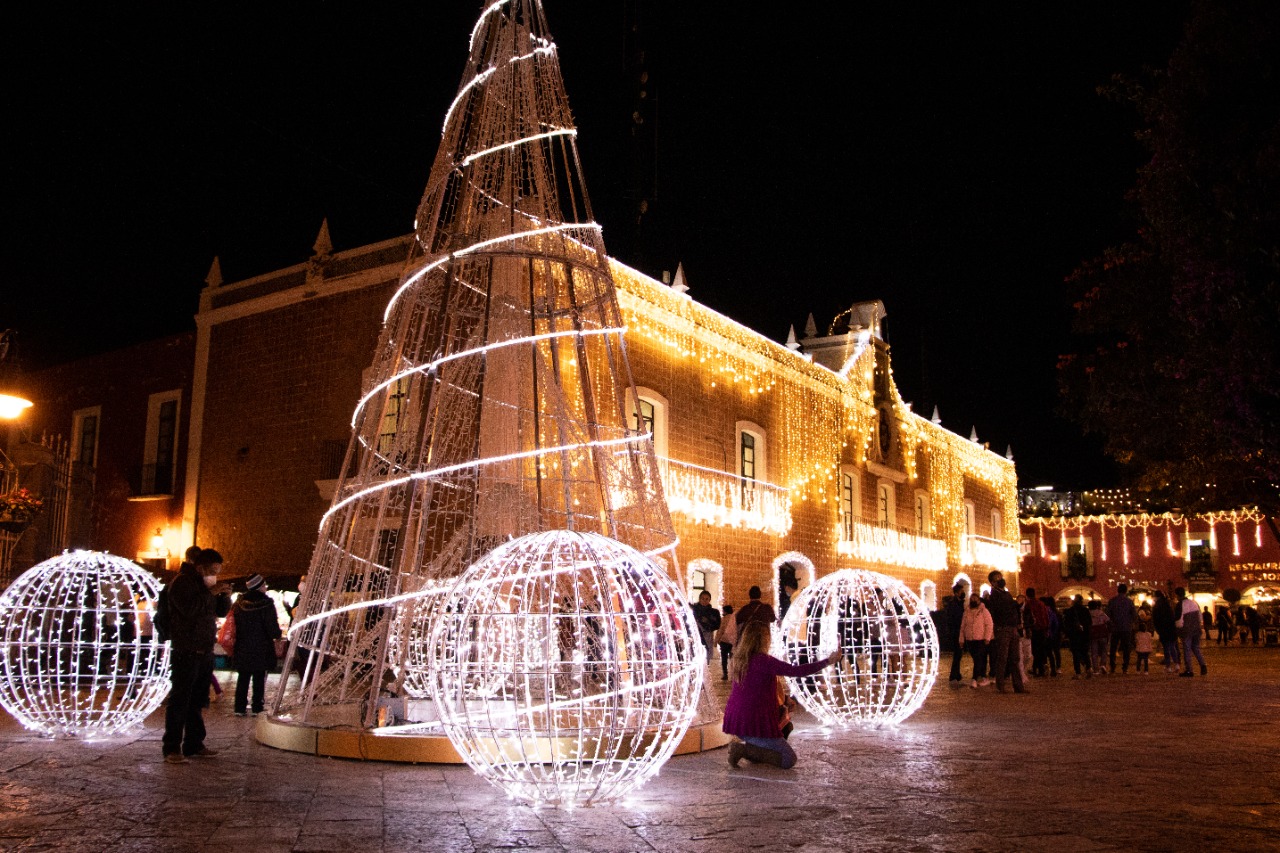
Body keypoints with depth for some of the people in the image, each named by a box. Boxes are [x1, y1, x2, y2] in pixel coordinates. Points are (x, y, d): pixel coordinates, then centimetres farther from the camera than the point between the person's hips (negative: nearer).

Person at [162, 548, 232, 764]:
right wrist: (210, 593, -20)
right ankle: (172, 748, -2)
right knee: (179, 700, -6)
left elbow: (221, 612, 19)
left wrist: (225, 596, 1)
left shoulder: (206, 585, 17)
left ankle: (194, 744, 19)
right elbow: (188, 608, -25)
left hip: (205, 652, 9)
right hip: (186, 652, -9)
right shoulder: (182, 582, -10)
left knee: (198, 701, 12)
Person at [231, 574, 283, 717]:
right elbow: (273, 628, -16)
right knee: (259, 680, 6)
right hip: (261, 650, -4)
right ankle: (257, 708, 8)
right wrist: (278, 635, 5)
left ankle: (240, 707, 13)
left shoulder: (240, 603, 1)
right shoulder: (266, 604, -15)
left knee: (243, 679, 13)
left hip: (242, 650, 4)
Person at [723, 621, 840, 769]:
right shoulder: (763, 661, -19)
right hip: (756, 722, -8)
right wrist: (828, 661, -13)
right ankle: (744, 749, -9)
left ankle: (744, 747, 5)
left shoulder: (737, 660, 5)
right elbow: (796, 671, -21)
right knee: (789, 759, 3)